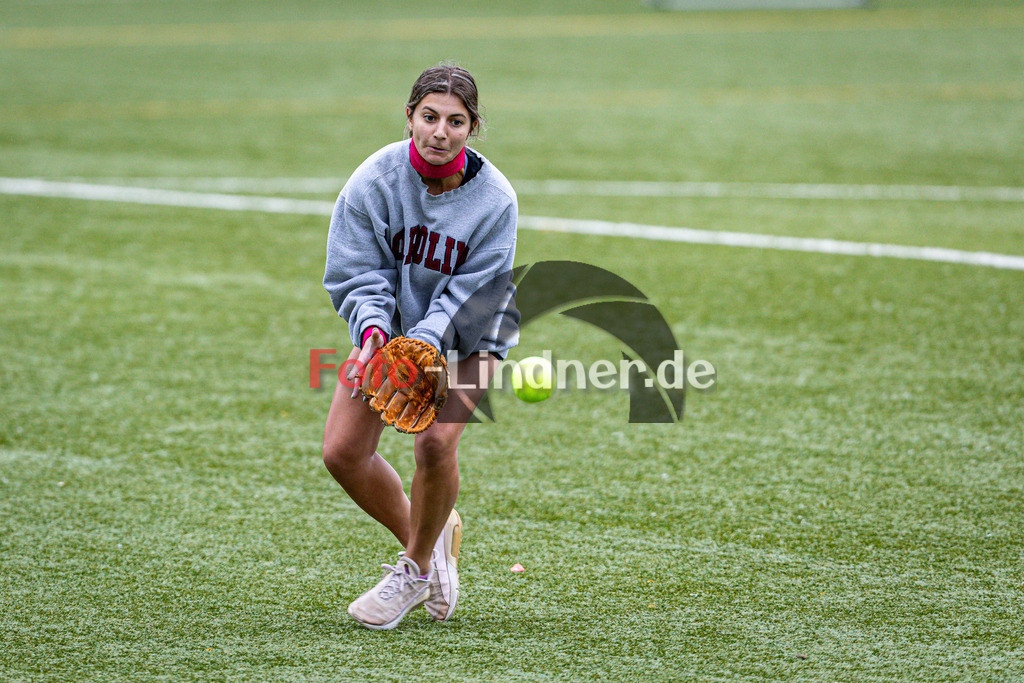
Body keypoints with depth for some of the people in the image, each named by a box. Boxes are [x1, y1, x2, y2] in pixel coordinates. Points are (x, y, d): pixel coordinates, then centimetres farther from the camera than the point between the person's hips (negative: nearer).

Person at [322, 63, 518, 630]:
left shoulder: (494, 199, -22)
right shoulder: (374, 180, -19)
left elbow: (471, 295, -21)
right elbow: (357, 274, -15)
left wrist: (424, 343, -37)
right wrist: (374, 332, -34)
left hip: (465, 337, -3)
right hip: (389, 328, 3)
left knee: (434, 442, -25)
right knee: (342, 452, -7)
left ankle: (415, 567, 0)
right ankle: (429, 537, 19)